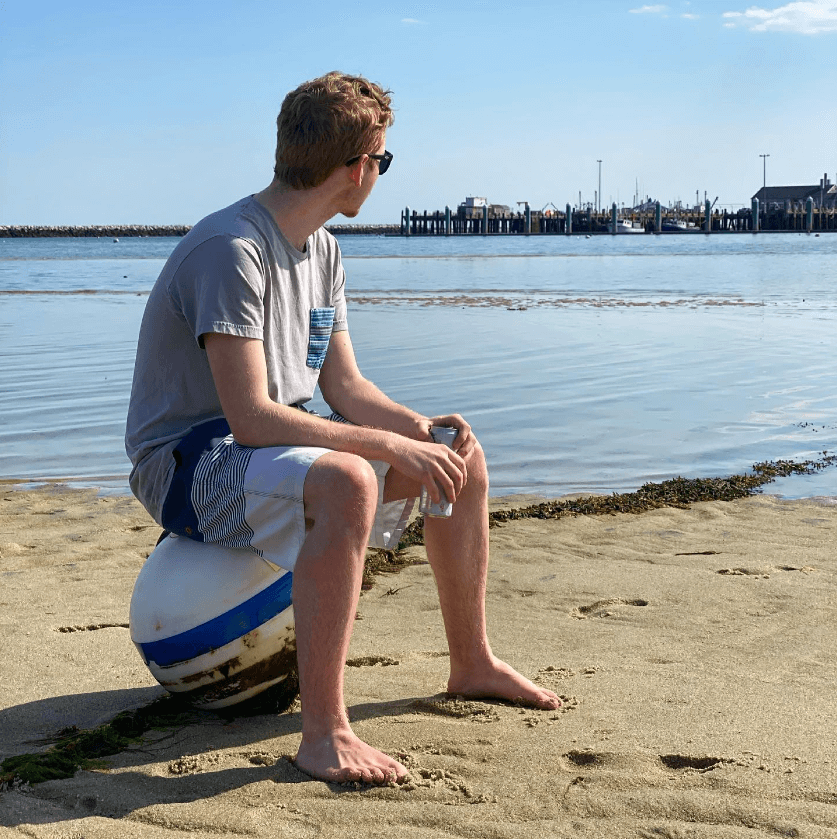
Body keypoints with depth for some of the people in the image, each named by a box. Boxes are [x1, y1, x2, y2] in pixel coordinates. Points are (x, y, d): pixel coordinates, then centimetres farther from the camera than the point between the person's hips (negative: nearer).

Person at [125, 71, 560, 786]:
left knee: (462, 459, 7)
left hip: (278, 440, 10)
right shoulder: (231, 249, -23)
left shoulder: (321, 250, 8)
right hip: (188, 460, -10)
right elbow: (251, 417, -30)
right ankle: (323, 733, -32)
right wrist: (390, 445, -29)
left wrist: (418, 426, -11)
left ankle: (473, 664, 20)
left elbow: (344, 386, 8)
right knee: (346, 482, -39)